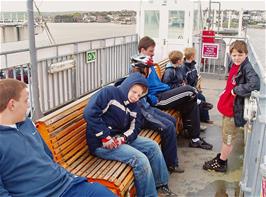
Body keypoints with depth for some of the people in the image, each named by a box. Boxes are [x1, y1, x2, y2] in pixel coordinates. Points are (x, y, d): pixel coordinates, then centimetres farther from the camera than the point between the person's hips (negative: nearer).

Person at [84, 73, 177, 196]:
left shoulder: (134, 106, 10)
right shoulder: (109, 93, -13)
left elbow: (134, 128, 3)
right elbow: (90, 113, -24)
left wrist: (123, 138, -20)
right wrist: (105, 137, -25)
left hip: (120, 138, 8)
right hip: (101, 143, -8)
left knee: (153, 146, 3)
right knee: (141, 159, -22)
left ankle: (160, 185, 17)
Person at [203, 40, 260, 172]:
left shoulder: (247, 68, -21)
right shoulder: (233, 66, 4)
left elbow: (254, 84, -37)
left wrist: (236, 90, -28)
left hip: (235, 109, -8)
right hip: (227, 106, 9)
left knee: (228, 138, 8)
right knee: (225, 136, 23)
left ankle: (221, 164, 24)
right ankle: (221, 158, 39)